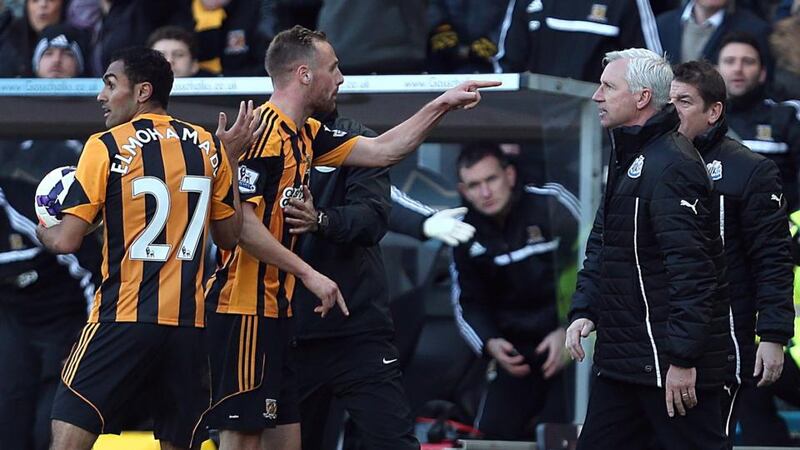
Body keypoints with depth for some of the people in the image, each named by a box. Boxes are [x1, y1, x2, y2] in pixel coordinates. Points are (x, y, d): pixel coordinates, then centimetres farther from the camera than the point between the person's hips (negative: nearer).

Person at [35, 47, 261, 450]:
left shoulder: (107, 146, -5)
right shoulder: (207, 146, 8)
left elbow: (66, 241, -9)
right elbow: (229, 236, 15)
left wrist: (42, 232, 15)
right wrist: (229, 157, 23)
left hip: (123, 319, -5)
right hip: (188, 323, 5)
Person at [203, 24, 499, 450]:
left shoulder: (305, 135, 15)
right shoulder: (263, 131, -14)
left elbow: (381, 150, 25)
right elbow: (239, 220, -21)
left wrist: (441, 105, 22)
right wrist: (309, 274, -19)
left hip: (274, 311, 10)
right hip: (245, 309, -10)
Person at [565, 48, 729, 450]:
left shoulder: (672, 165, -17)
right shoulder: (627, 157, 16)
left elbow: (691, 267, -23)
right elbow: (600, 246, 23)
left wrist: (683, 359, -24)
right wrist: (583, 310, 7)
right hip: (621, 357, 10)